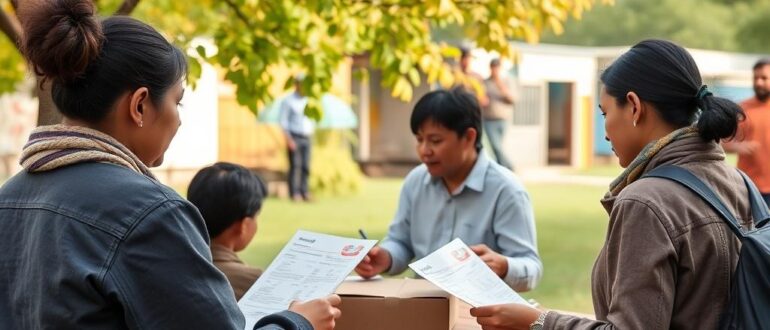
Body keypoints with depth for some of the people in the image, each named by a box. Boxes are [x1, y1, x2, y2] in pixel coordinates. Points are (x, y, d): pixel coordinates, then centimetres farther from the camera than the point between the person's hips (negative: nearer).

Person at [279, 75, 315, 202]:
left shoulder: (309, 101, 15)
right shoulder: (288, 101, -1)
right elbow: (283, 121, -5)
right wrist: (289, 139, -12)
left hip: (307, 138, 5)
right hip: (294, 137, -5)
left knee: (306, 166, 1)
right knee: (295, 166, -8)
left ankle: (304, 192, 5)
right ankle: (294, 193, -6)